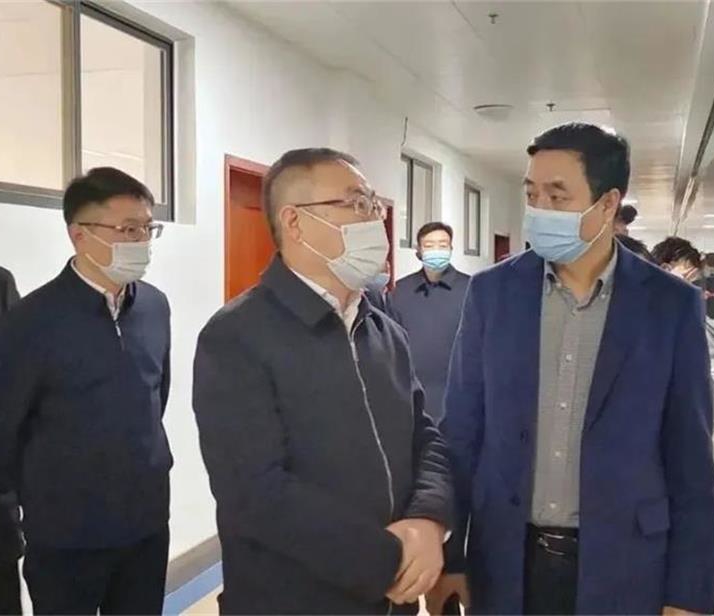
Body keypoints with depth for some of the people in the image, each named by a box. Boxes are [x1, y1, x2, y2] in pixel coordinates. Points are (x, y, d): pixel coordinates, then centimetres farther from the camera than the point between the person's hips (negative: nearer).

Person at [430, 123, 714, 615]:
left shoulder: (672, 305, -6)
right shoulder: (492, 291, -2)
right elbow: (462, 432, 1)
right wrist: (447, 554, 0)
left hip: (622, 566, -1)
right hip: (505, 561, 1)